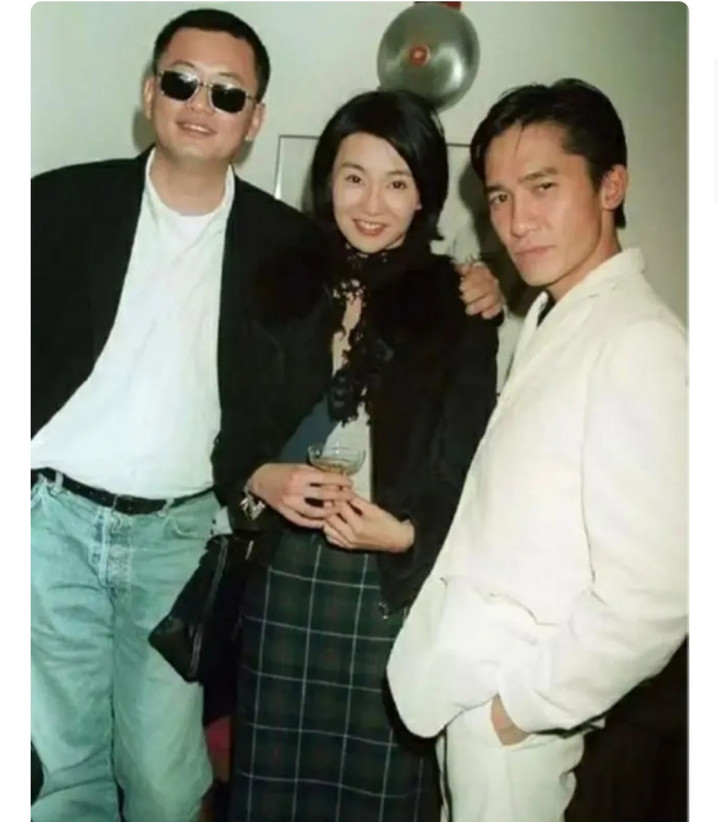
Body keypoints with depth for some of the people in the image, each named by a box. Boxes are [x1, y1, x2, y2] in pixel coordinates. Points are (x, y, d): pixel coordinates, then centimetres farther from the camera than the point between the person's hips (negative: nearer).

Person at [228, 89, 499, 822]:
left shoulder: (458, 310, -3)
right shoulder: (285, 288, 5)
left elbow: (461, 468, -5)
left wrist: (403, 534, -19)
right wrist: (262, 479, -7)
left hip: (394, 580, -2)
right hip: (282, 567, 3)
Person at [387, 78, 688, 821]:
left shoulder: (640, 344, -20)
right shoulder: (547, 320, 7)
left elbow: (654, 596, -25)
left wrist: (525, 705, -15)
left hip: (512, 704, -7)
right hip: (470, 682, 7)